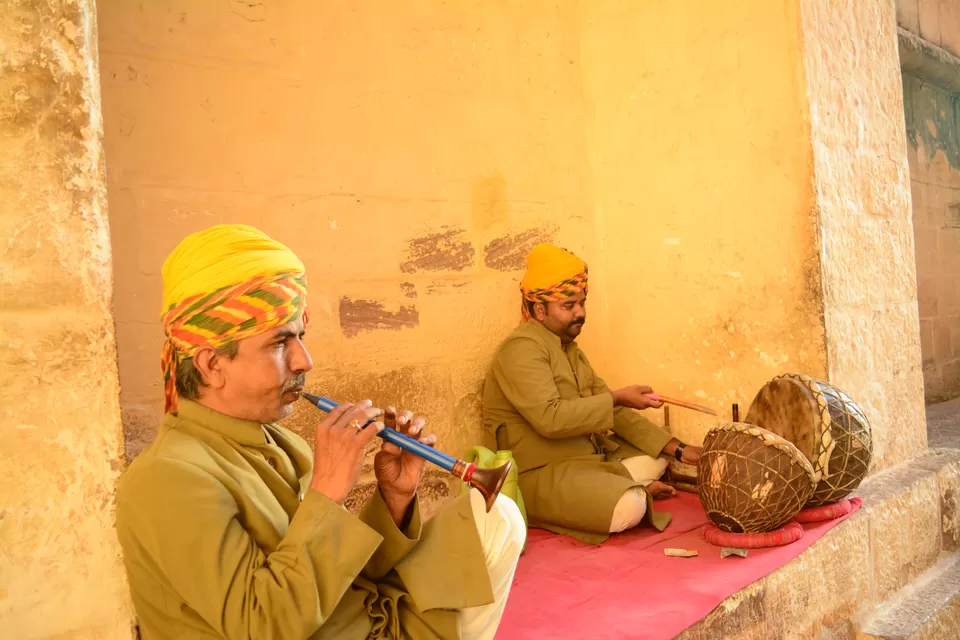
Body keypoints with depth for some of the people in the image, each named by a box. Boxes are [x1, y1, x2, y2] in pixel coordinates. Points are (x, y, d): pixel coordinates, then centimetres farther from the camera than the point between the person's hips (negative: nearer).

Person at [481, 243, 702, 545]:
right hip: (541, 473, -9)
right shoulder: (522, 348, -17)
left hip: (589, 457, 10)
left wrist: (678, 448, 1)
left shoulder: (570, 349, 12)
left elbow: (612, 412, 9)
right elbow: (550, 418, -29)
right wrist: (616, 398, -21)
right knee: (629, 508, -27)